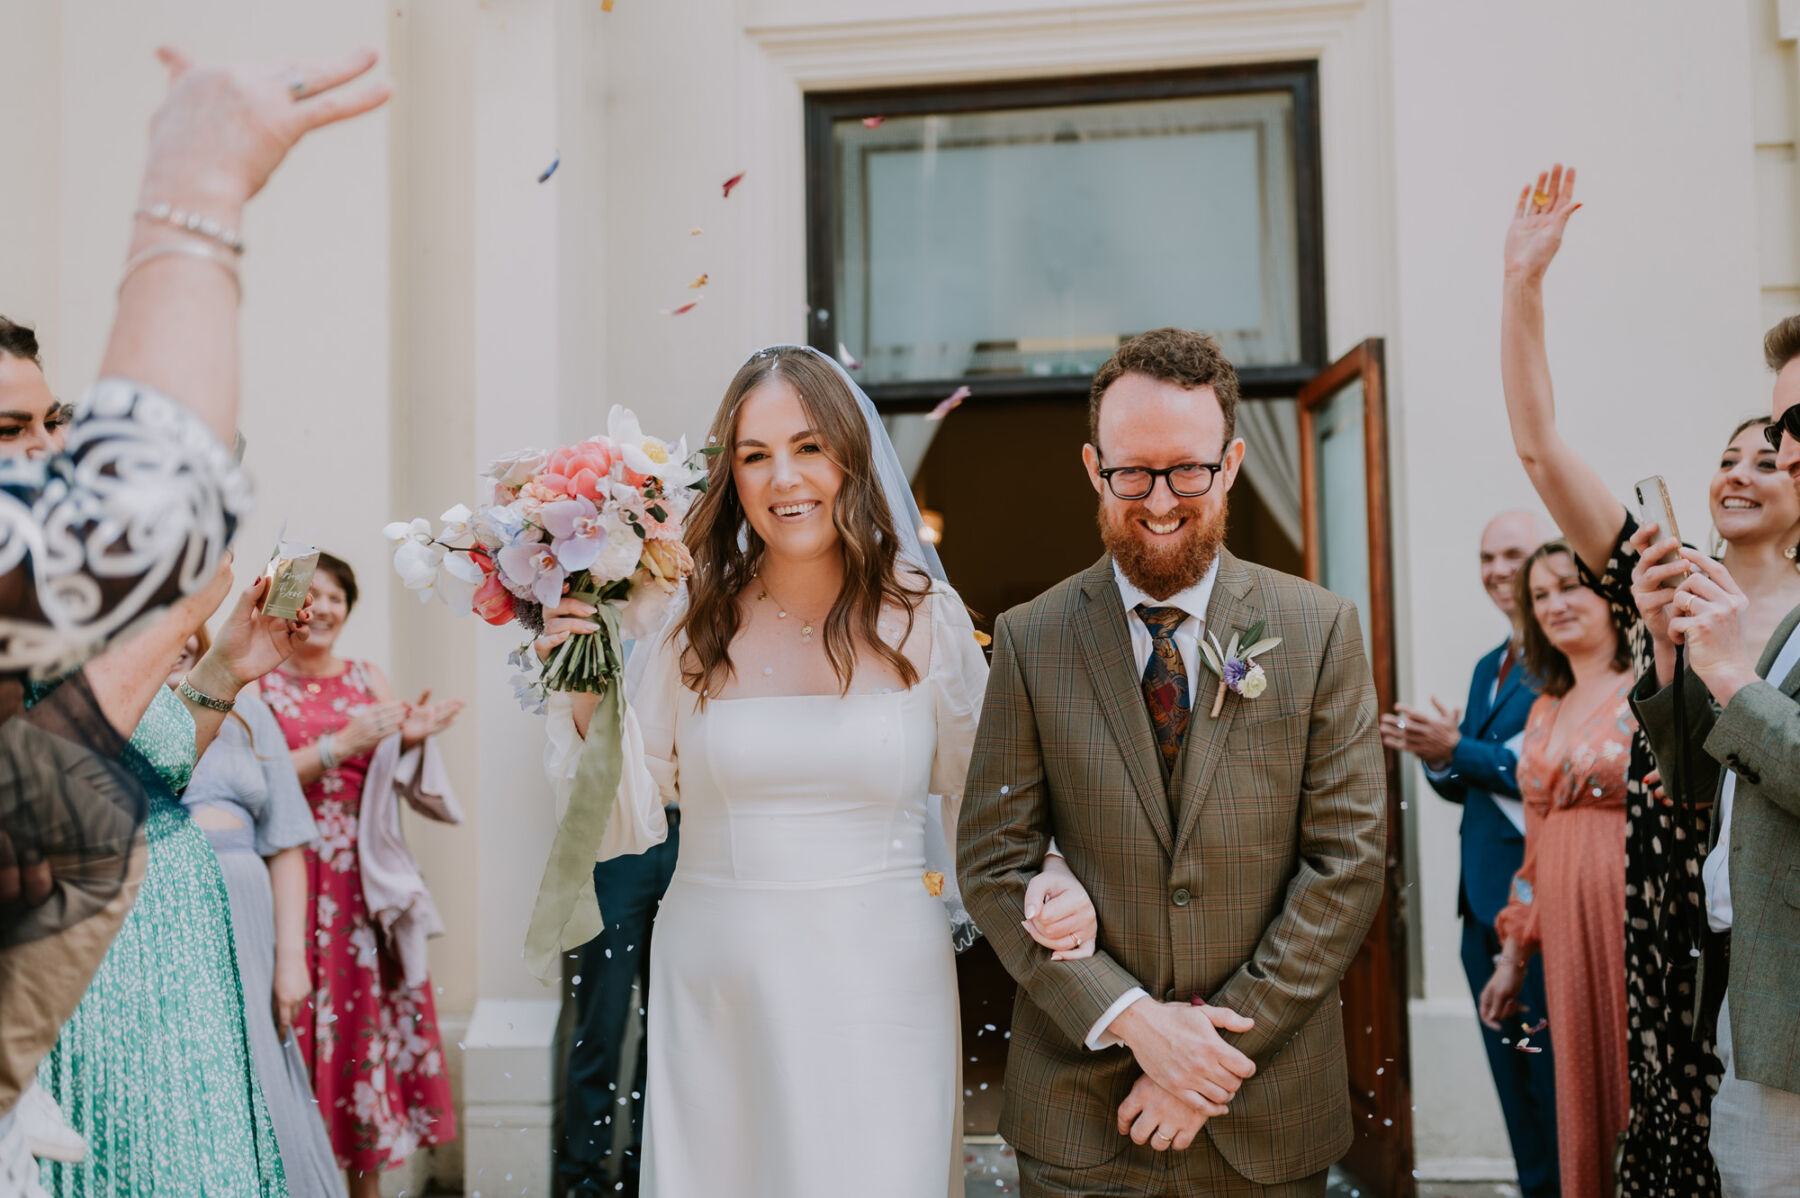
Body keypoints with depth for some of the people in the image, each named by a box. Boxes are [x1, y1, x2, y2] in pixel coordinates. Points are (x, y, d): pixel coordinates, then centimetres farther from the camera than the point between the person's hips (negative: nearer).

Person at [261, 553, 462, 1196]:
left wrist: (412, 737, -14)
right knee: (305, 1021, -3)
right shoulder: (258, 684, -1)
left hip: (368, 877, 4)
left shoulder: (368, 677, 13)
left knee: (374, 1011, 5)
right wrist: (343, 743, -17)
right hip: (296, 874, -4)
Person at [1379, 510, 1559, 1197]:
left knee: (1556, 1084, 1)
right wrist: (1434, 757, -1)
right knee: (1514, 1085, 17)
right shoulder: (1488, 667, 17)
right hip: (1483, 908, 9)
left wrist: (1458, 749, -17)